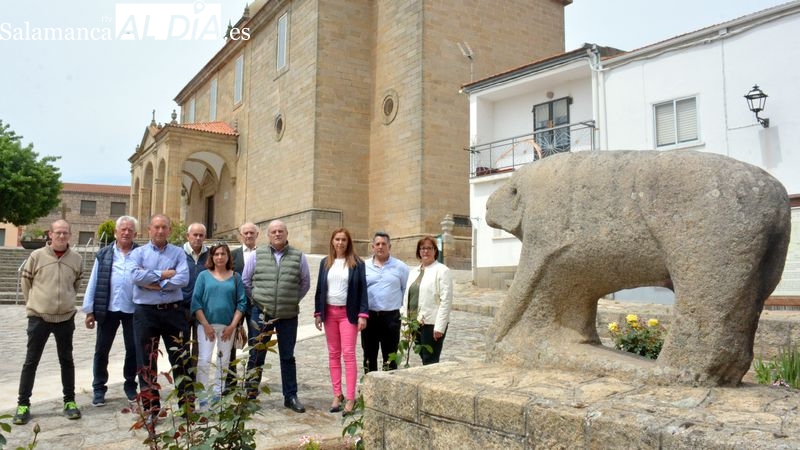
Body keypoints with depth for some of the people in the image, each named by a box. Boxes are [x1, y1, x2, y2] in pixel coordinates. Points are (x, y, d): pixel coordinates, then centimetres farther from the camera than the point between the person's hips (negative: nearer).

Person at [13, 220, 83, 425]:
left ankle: (69, 401, 20)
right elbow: (26, 281, 6)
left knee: (66, 361, 10)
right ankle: (23, 404, 15)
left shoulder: (76, 259, 0)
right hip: (39, 317, -1)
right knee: (31, 361, 5)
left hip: (66, 318, 2)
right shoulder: (37, 256, -6)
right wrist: (34, 302, 9)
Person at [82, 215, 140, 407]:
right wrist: (89, 310, 0)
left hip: (133, 310, 0)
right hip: (108, 310, 1)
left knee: (133, 349, 9)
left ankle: (130, 385, 25)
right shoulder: (104, 254, 4)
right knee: (102, 350, 8)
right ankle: (99, 388, 21)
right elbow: (94, 282, 3)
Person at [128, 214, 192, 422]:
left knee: (181, 359, 5)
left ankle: (187, 405, 16)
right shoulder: (138, 253, 5)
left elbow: (183, 279, -11)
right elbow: (135, 276, -15)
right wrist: (163, 274, -12)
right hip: (146, 312, 0)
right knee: (147, 361, 8)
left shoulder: (178, 253, 5)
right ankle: (150, 409, 20)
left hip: (173, 311, 0)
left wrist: (154, 283, -13)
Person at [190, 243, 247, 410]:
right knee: (204, 360, -7)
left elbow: (241, 303, 3)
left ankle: (217, 394, 18)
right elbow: (196, 301, -2)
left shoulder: (235, 277, 6)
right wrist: (206, 325, -10)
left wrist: (232, 325, -6)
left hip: (228, 326, 2)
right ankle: (203, 399, 0)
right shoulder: (204, 275, 3)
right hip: (207, 324, -1)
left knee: (223, 361, 7)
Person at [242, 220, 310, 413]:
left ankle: (290, 397, 20)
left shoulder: (299, 257, 1)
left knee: (287, 357, 11)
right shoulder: (256, 256, 1)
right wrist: (257, 301, 7)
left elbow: (305, 283, 10)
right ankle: (250, 395, 19)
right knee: (256, 356, 6)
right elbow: (245, 281, 8)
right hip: (261, 314, 0)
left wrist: (293, 301, 8)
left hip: (288, 315, 1)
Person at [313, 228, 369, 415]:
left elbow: (363, 290, -4)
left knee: (348, 354, -7)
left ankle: (351, 398, -4)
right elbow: (320, 289, 11)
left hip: (348, 313, -4)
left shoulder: (357, 263, -2)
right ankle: (337, 395, 15)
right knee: (333, 354, 8)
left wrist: (363, 314, -11)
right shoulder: (325, 263, 8)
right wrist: (318, 313, 6)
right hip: (329, 312, 4)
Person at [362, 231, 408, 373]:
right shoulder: (364, 266, 4)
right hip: (369, 315, 2)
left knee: (390, 356, 6)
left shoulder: (400, 267, 2)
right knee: (369, 355, 12)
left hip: (391, 317, -2)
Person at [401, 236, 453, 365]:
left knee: (430, 362, -4)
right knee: (424, 359, 11)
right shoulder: (413, 271, 17)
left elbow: (446, 300, -11)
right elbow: (407, 297, 18)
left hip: (432, 324, -6)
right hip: (415, 323, 6)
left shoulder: (442, 270, -4)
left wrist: (440, 326, -16)